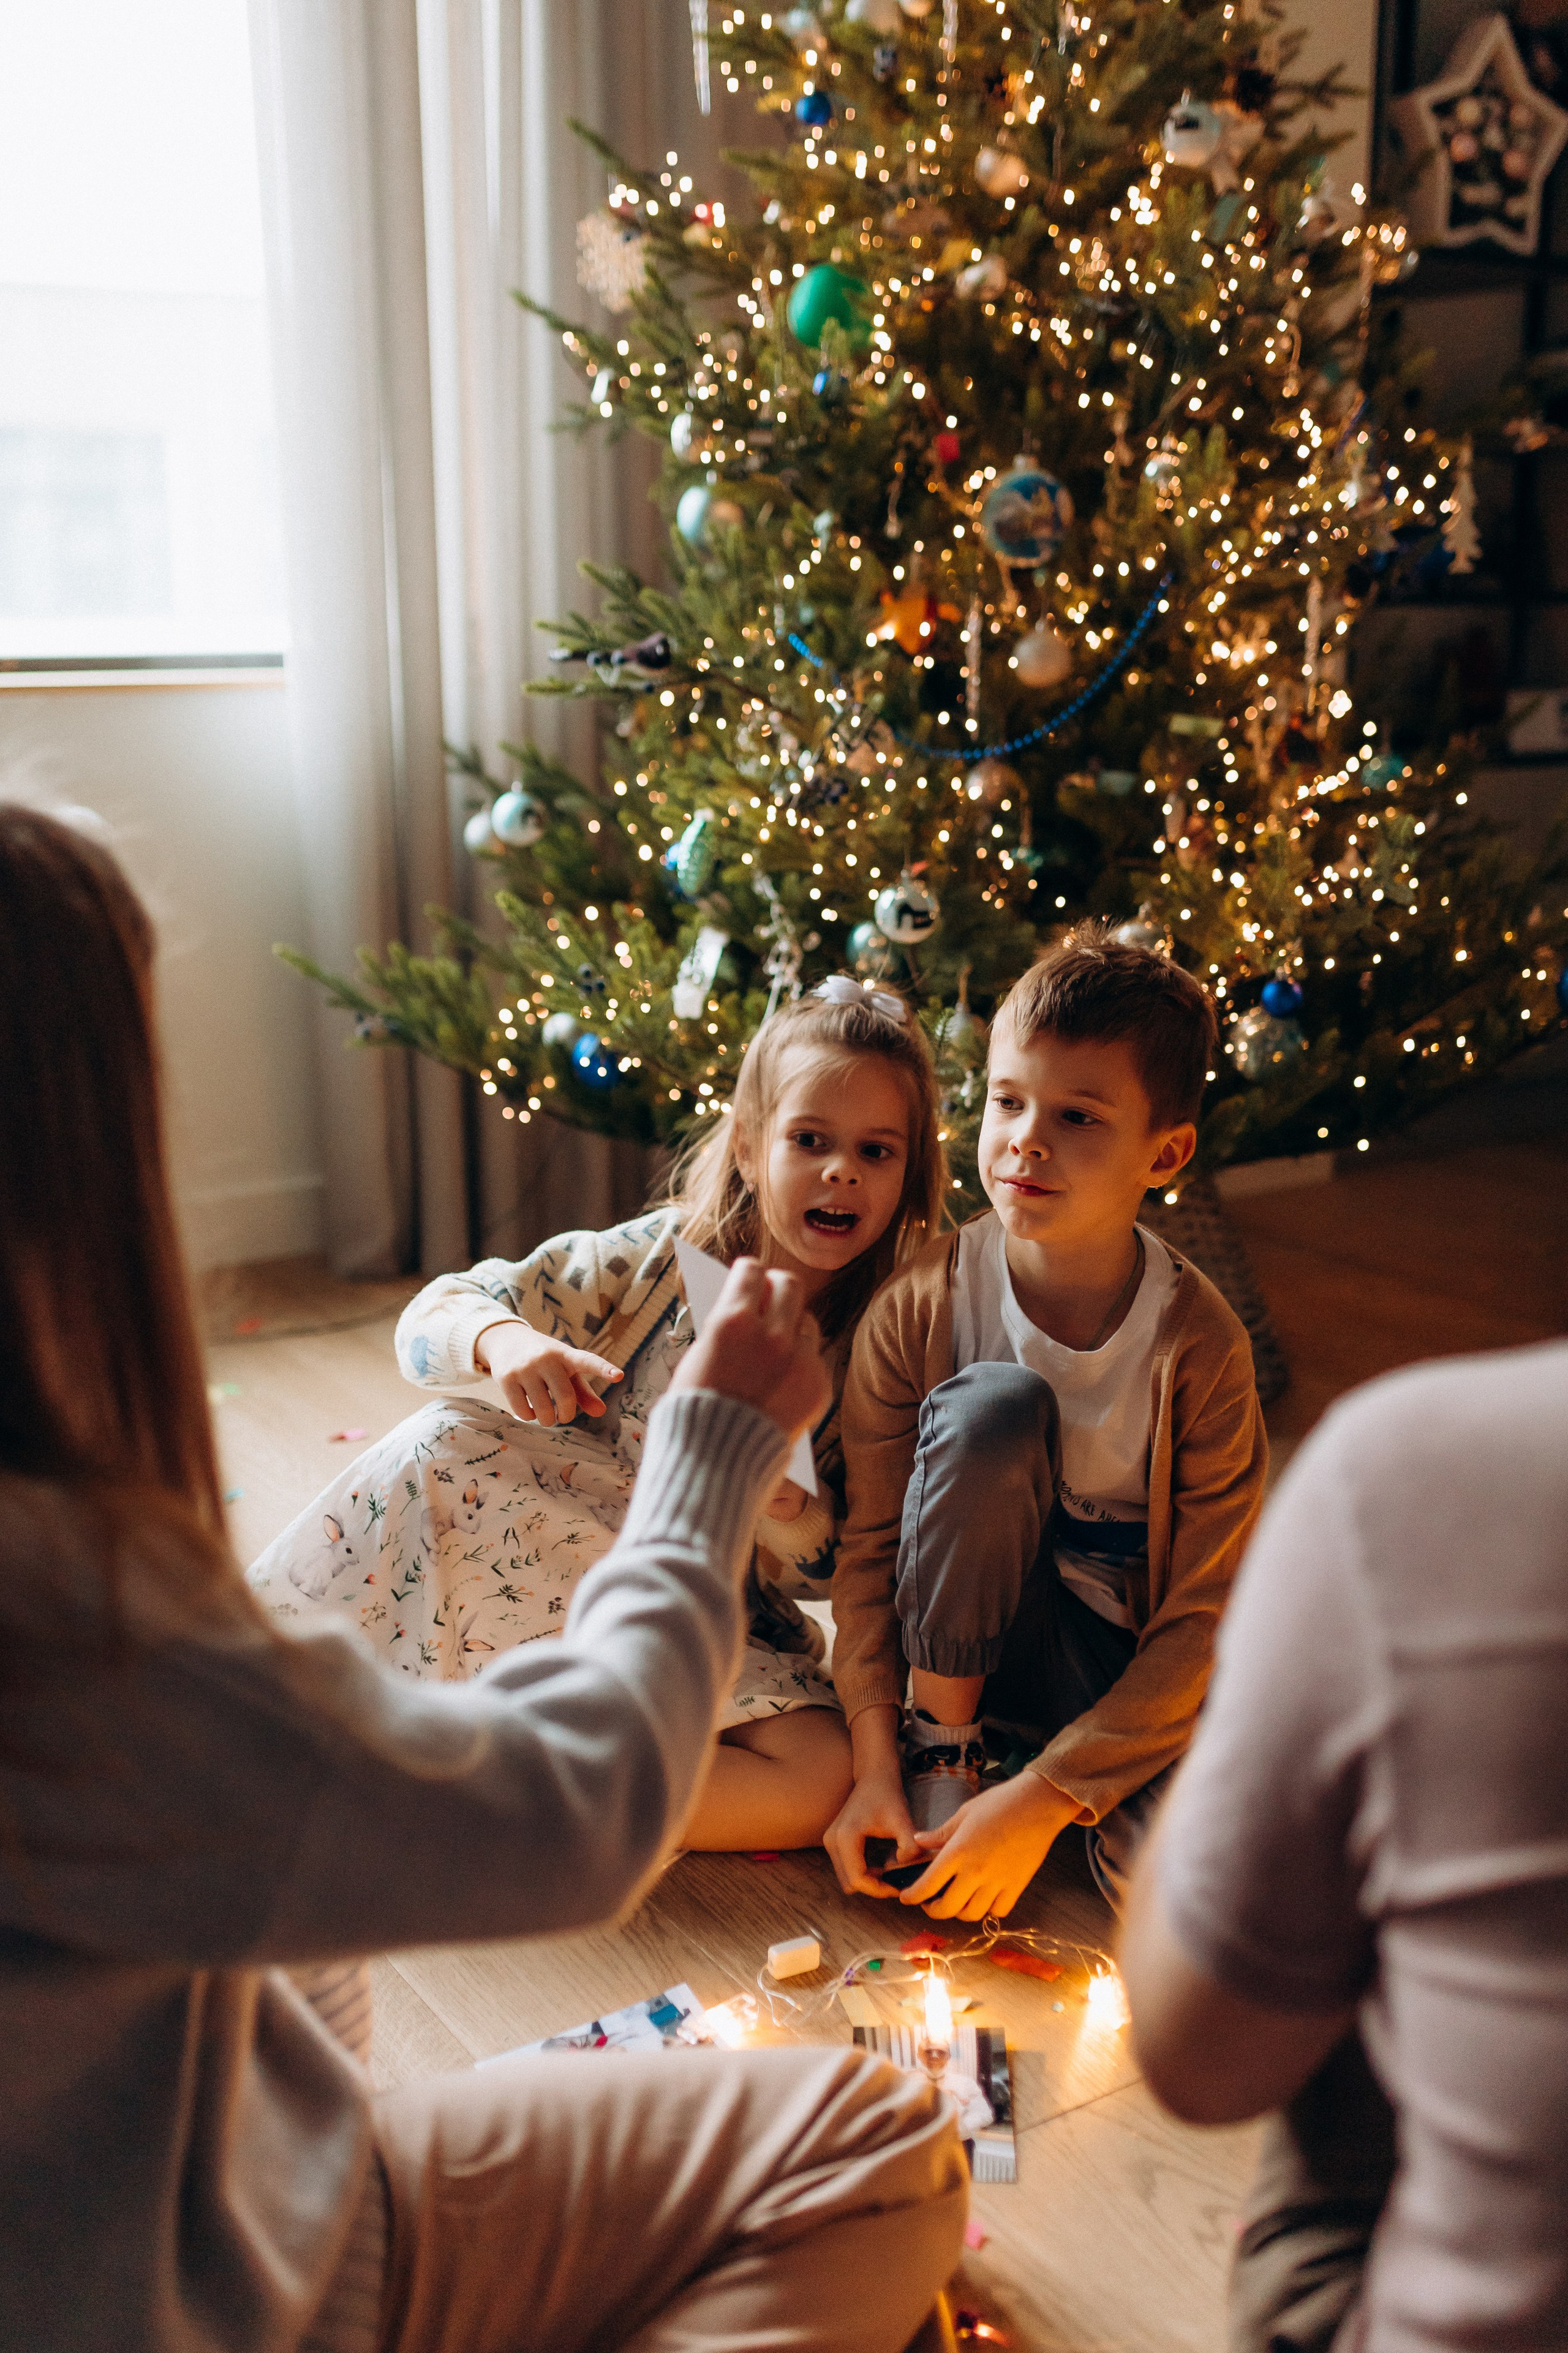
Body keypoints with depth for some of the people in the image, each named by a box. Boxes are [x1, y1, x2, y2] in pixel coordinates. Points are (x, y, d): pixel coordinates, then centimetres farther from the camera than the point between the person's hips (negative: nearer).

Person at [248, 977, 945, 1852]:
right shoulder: (656, 1261, -8)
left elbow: (840, 1571, -3)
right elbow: (433, 1319, -10)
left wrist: (786, 1509, -27)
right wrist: (504, 1338, -35)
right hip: (555, 1568, 0)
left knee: (824, 1777, -30)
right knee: (444, 1447, -27)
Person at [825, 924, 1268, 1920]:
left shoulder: (1198, 1346, -18)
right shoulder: (920, 1307, -14)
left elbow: (1203, 1618, -16)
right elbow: (870, 1545, -6)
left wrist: (1040, 1800, -22)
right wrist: (878, 1762, -15)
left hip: (1134, 1669, -1)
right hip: (974, 1637, 1)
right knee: (992, 1404, -29)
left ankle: (1023, 1768, 1)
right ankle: (944, 1743, -10)